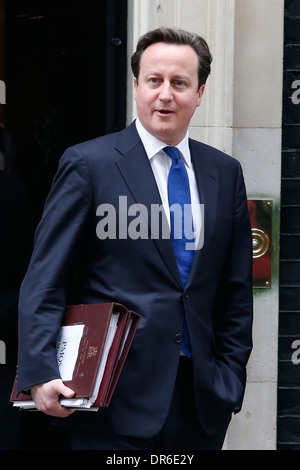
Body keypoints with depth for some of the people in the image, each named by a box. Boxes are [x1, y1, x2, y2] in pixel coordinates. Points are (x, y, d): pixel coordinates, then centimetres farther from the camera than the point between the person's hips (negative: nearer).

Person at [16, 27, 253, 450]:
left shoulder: (225, 173, 11)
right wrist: (41, 374, -16)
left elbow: (236, 289, 13)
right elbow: (45, 282, -6)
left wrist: (230, 377, 7)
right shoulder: (87, 164, -3)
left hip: (201, 399, 4)